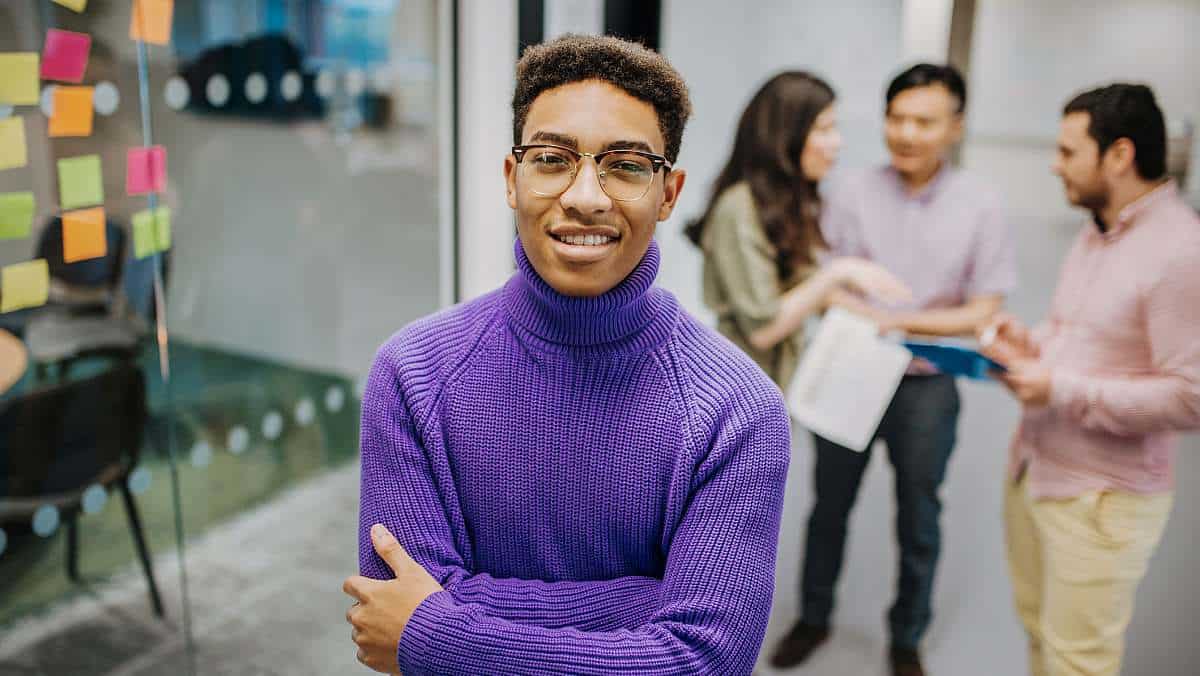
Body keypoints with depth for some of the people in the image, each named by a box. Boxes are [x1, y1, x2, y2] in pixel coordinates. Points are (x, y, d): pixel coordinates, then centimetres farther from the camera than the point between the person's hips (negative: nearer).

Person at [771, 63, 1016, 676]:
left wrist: (897, 320, -19)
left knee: (918, 524, 15)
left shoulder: (979, 206, -8)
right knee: (829, 508, 17)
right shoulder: (851, 193, -7)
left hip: (925, 387, 0)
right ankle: (813, 618, 40)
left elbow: (981, 314, -8)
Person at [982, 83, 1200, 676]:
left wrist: (1062, 389, -23)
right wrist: (1033, 345, -1)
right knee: (1037, 628, 21)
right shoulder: (1094, 230, 8)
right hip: (1031, 464, 8)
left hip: (1101, 496, -8)